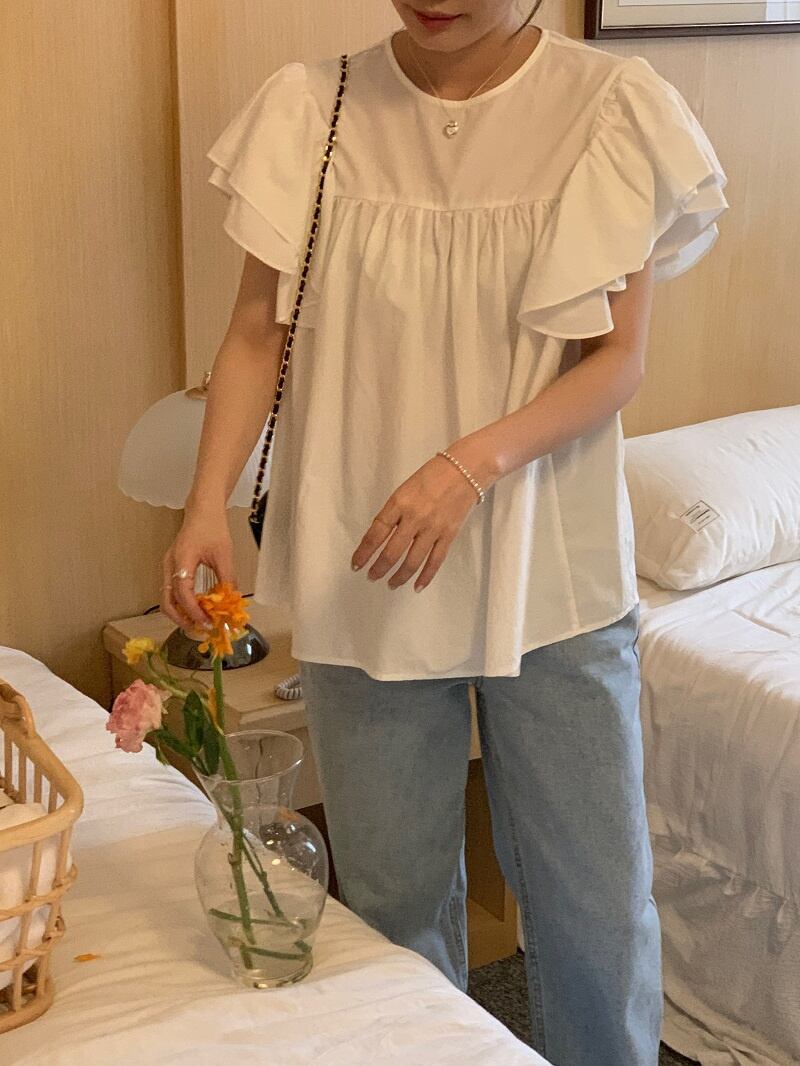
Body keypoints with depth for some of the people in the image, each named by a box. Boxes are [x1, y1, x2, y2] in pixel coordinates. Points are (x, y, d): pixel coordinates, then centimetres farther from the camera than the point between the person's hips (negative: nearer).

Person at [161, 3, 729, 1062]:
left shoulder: (611, 106, -6)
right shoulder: (311, 109, -2)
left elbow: (617, 359, -8)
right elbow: (259, 332, -1)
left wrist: (471, 464, -23)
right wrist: (209, 500, -16)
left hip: (553, 571, -1)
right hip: (363, 569, 1)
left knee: (597, 894, 8)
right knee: (392, 893, 13)